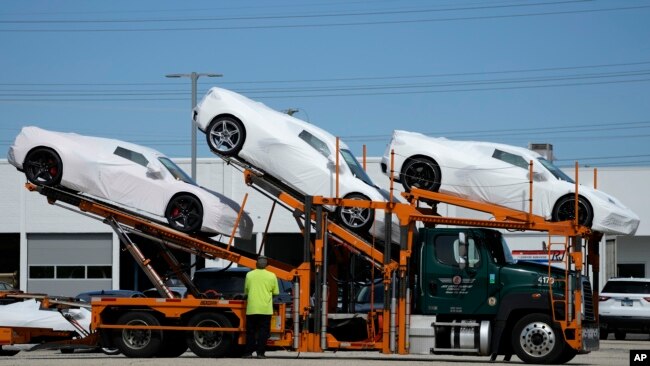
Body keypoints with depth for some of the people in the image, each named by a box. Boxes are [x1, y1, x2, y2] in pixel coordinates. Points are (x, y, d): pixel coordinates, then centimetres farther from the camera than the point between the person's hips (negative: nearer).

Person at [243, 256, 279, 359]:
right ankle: (260, 352, -2)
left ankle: (249, 352, 7)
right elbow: (275, 292, 5)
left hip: (252, 308, 1)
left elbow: (246, 291, 9)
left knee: (251, 331, 8)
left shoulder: (249, 275, 1)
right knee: (263, 331, 3)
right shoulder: (271, 276, -2)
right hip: (265, 308, -1)